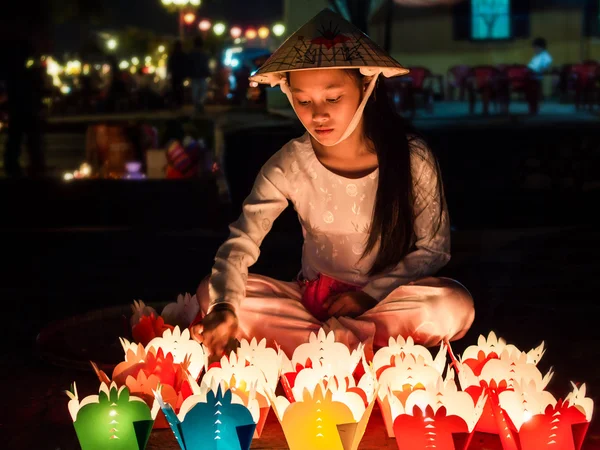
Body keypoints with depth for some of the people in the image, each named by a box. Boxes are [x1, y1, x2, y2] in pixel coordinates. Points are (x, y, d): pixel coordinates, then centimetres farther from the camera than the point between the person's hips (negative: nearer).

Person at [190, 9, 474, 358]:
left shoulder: (411, 157, -13)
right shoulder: (290, 166, -11)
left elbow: (433, 248, -5)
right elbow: (240, 244, -18)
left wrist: (371, 292, -16)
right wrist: (224, 308, -37)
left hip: (385, 297, -1)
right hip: (314, 297, 2)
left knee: (456, 307, -32)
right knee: (210, 293, -19)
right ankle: (348, 340, -23)